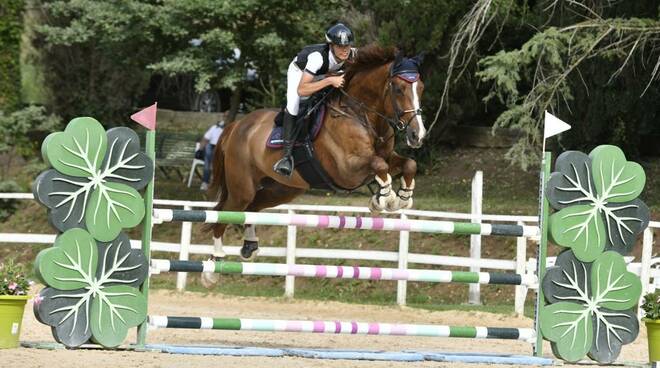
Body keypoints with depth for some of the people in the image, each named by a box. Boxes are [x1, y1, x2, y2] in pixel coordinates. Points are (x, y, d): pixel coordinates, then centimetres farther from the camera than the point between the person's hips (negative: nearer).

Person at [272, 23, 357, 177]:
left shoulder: (352, 55, -29)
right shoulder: (318, 56, -45)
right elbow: (301, 90, -49)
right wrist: (329, 80, -54)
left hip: (325, 73, 6)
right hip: (299, 71, -6)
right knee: (293, 104, -27)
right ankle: (286, 155, -28)